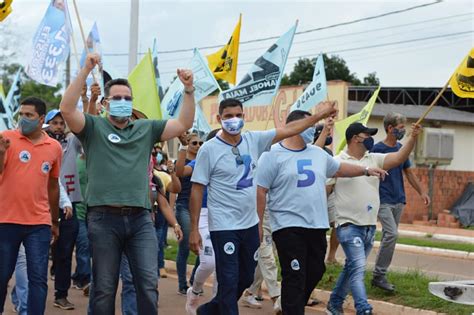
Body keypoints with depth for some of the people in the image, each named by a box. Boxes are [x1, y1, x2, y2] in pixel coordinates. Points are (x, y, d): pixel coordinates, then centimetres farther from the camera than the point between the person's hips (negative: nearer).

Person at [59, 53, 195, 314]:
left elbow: (184, 124, 10)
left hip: (140, 218, 3)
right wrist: (85, 71, -16)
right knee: (104, 288, 6)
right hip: (104, 218, -2)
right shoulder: (94, 127, 6)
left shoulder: (146, 128, 15)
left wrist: (188, 90, -3)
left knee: (148, 284, -2)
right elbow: (66, 109, -11)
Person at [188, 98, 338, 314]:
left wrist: (319, 115, 3)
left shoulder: (253, 140, 2)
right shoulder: (209, 149, -11)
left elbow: (287, 130, 6)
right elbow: (197, 190, -10)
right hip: (224, 227, -6)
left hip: (250, 224, 6)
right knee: (229, 282, -3)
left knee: (246, 278, 18)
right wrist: (194, 229, -13)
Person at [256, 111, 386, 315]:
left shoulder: (318, 153, 14)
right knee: (295, 277, -6)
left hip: (317, 225, 7)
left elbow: (339, 169, 31)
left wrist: (366, 171, 27)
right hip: (288, 227, -7)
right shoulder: (273, 155, -7)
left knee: (315, 272, 14)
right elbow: (260, 192, -9)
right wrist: (257, 224, -12)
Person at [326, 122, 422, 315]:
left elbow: (399, 157, -2)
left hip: (370, 226, 7)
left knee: (352, 267, 17)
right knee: (358, 267, -17)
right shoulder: (337, 162, -7)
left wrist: (413, 138, -13)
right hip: (349, 225, -7)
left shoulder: (374, 159, 8)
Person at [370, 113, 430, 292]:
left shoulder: (401, 149, 11)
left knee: (389, 237, 7)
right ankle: (379, 275, -10)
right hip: (383, 201, -6)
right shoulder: (377, 149, -8)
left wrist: (422, 192, 17)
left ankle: (379, 275, 13)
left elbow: (409, 173, 20)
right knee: (392, 234, -18)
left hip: (398, 201, 7)